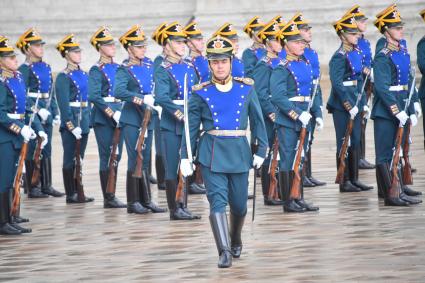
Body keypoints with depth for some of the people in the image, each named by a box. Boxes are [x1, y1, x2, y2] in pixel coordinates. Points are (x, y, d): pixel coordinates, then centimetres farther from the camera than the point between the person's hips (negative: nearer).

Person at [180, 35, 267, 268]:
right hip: (211, 153, -2)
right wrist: (186, 157, 2)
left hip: (239, 151, 2)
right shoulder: (201, 93, 1)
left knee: (239, 204, 10)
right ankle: (224, 251, -14)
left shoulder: (246, 88, 5)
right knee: (218, 201, -12)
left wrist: (261, 150, 4)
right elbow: (191, 127, 6)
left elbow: (257, 120, 9)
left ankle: (236, 239, 37)